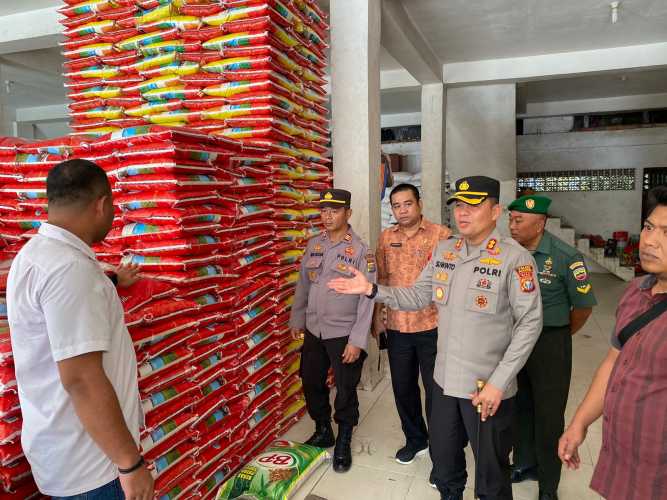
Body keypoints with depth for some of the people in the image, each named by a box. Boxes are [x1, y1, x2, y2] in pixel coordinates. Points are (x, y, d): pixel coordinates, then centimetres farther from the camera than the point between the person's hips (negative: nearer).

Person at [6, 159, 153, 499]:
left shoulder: (38, 252, 6)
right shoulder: (69, 268, -27)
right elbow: (81, 379, -30)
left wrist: (112, 283, 44)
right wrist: (131, 463, -22)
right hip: (88, 462, -9)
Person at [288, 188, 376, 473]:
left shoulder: (360, 251, -12)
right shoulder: (313, 245, 3)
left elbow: (367, 298, -15)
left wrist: (357, 340, -17)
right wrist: (297, 319, 15)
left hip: (343, 334, -5)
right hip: (313, 331, 5)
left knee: (345, 391, 8)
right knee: (311, 384, 17)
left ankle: (343, 444, 31)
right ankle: (322, 431, 40)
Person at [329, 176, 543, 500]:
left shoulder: (515, 258, -15)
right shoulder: (443, 250, 3)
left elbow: (529, 322, -15)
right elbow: (418, 297, 7)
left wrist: (498, 382, -17)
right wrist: (372, 290, -5)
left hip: (489, 388, -5)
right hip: (445, 380, 5)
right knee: (444, 463, 24)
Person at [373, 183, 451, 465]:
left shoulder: (441, 235, -8)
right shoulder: (386, 238, 6)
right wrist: (377, 314, 11)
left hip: (432, 326, -4)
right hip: (397, 327, 4)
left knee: (435, 388, 9)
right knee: (403, 387, 16)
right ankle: (415, 439, 38)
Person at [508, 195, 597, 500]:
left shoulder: (565, 257, -16)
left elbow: (584, 305, -7)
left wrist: (557, 336, 4)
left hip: (550, 343, -4)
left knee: (548, 414, 7)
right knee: (520, 406, 18)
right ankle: (524, 464, 41)